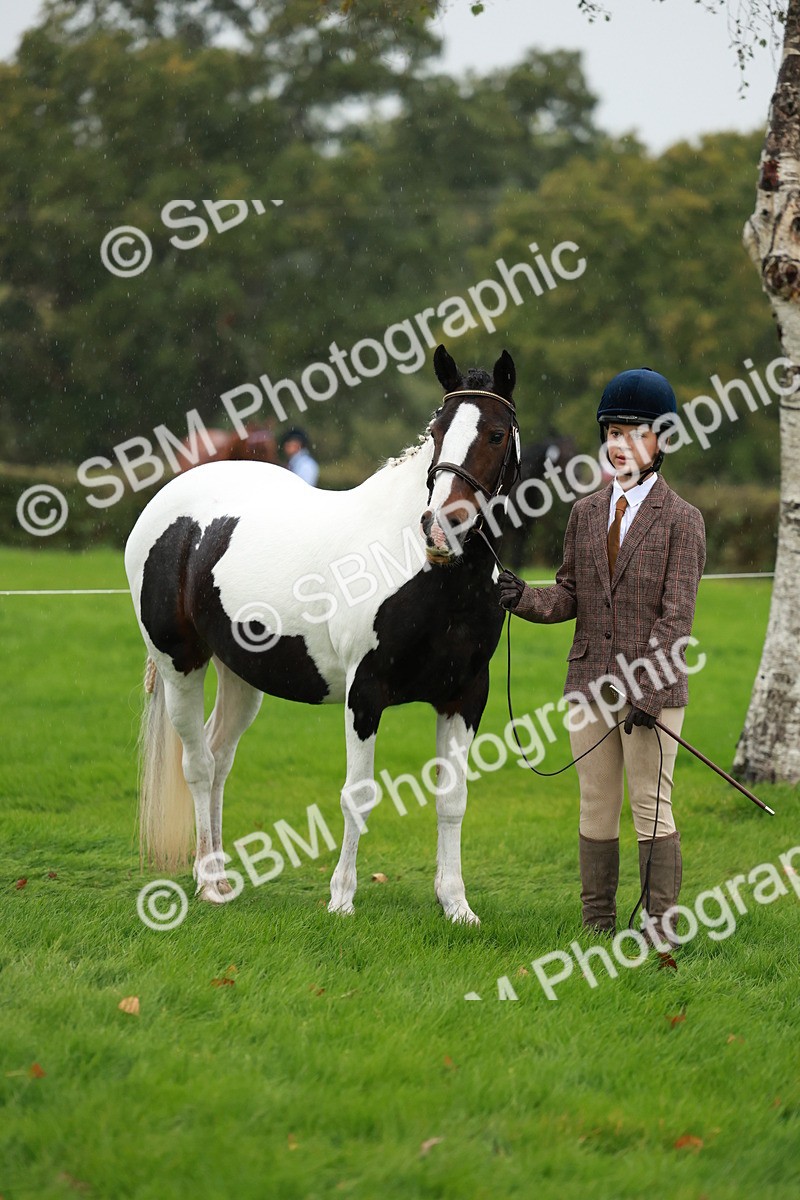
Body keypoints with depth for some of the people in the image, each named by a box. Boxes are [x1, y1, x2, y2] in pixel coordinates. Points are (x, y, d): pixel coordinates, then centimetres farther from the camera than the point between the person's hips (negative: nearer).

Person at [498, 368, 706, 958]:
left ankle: (663, 937, 4)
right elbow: (570, 596, 12)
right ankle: (597, 929, 17)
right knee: (596, 811, 10)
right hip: (591, 685, 5)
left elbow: (676, 615, -10)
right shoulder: (586, 513, 10)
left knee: (652, 811, -1)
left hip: (654, 687, -5)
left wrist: (649, 691, -18)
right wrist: (522, 596, -8)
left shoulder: (681, 520, -4)